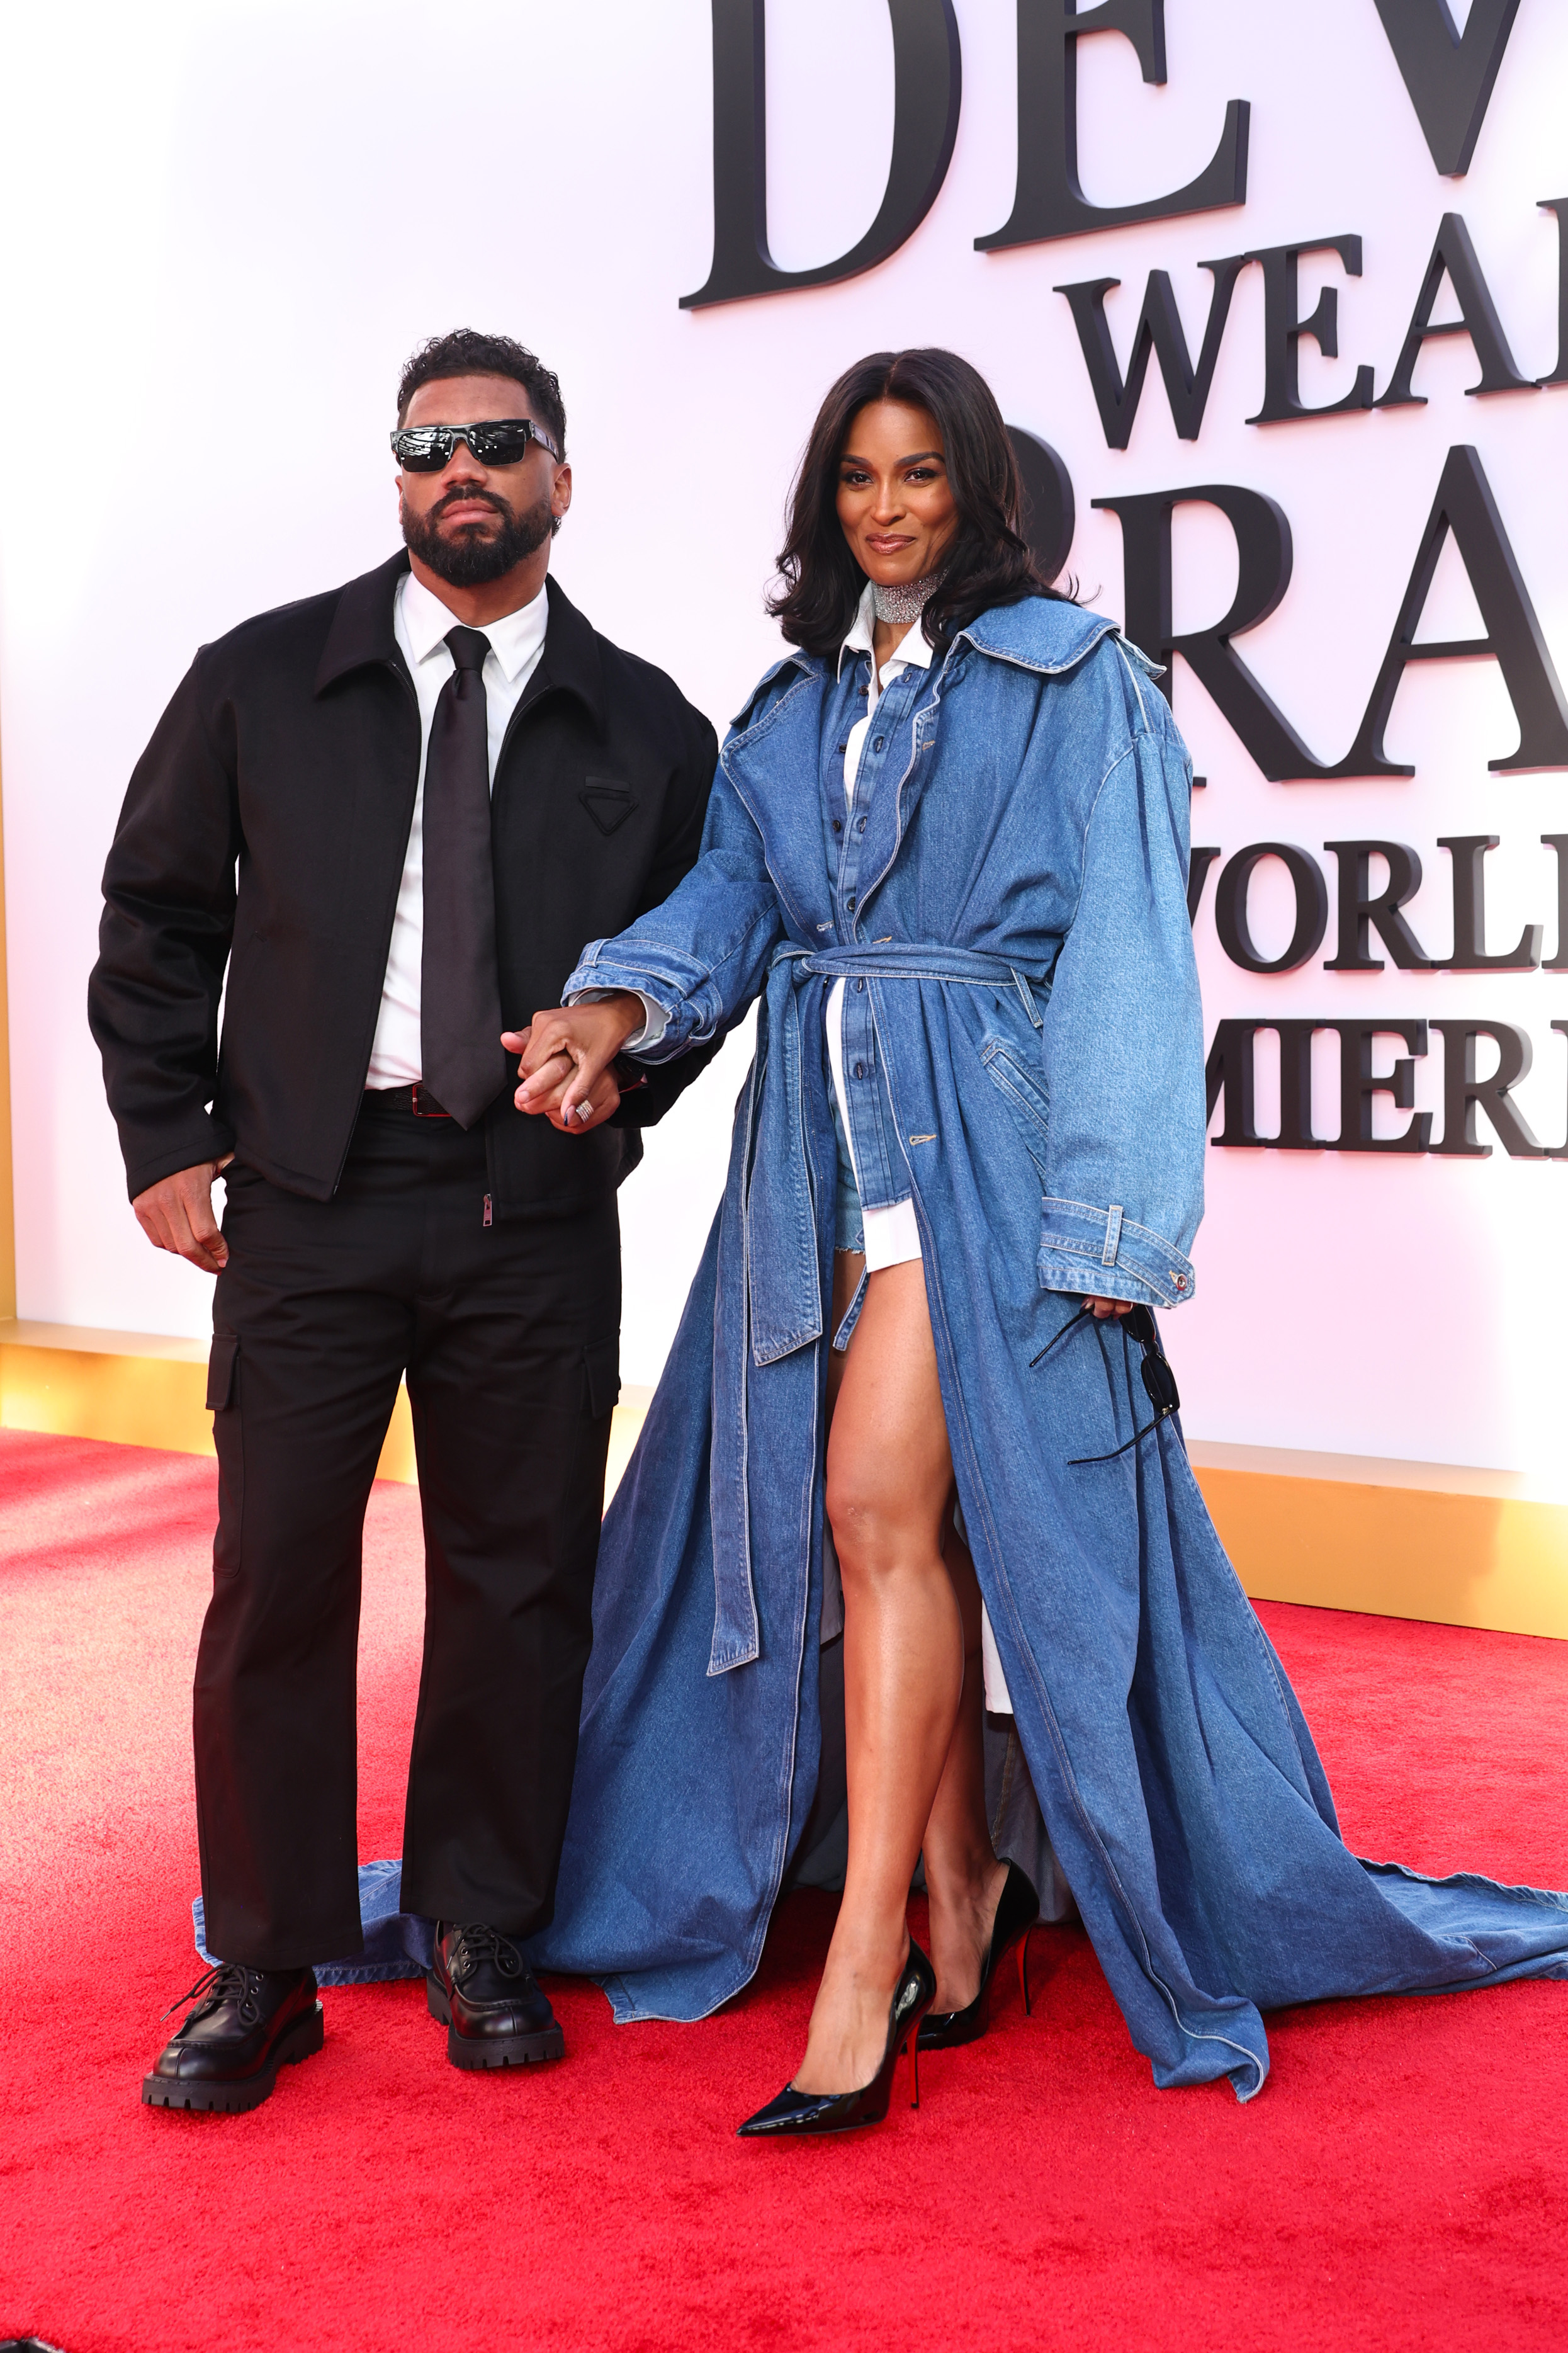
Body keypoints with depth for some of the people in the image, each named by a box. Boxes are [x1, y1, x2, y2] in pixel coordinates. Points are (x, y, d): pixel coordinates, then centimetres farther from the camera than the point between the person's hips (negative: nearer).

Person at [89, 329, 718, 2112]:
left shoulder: (645, 727, 7)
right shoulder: (263, 680, 6)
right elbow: (156, 915, 9)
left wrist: (624, 1074, -3)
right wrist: (167, 1140, 2)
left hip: (536, 1207, 1)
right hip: (307, 1190, 0)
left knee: (518, 1576, 6)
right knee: (276, 1577, 0)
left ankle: (481, 1936, 24)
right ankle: (262, 1973, 14)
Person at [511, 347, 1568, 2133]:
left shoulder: (1070, 679, 1)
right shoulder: (793, 703, 18)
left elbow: (1121, 953, -4)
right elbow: (729, 891, 9)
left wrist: (1107, 1219, -12)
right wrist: (622, 1003, -13)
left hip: (978, 1130, -5)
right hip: (820, 1137, 6)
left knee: (881, 1504, -16)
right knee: (895, 1523, 6)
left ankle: (865, 1968, -11)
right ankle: (961, 1892, 19)